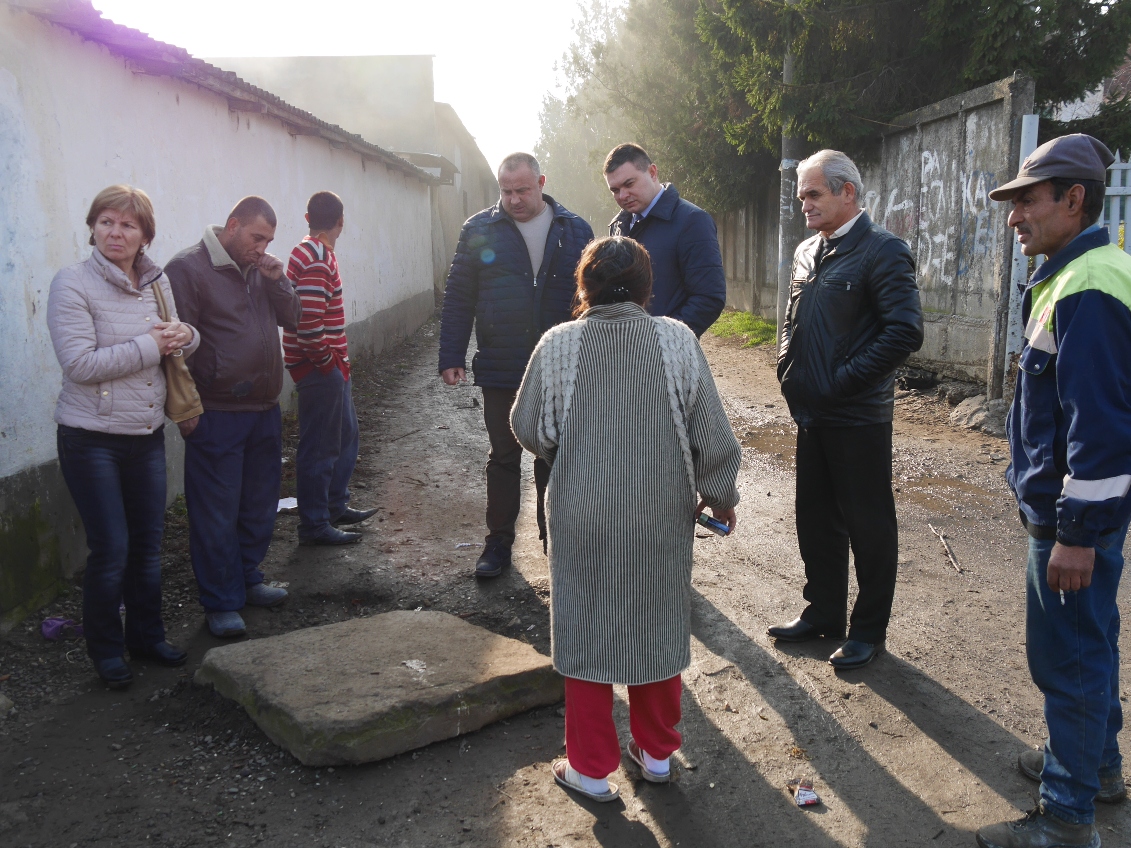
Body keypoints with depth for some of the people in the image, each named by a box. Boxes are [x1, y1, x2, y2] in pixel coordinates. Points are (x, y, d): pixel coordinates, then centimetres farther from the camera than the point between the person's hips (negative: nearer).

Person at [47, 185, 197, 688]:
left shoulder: (158, 282, 6)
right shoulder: (73, 284, -12)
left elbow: (174, 344, 17)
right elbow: (80, 364, -20)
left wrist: (185, 336, -7)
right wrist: (149, 346, -19)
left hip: (147, 435, 5)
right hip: (92, 439, -5)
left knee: (148, 542, 13)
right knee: (110, 548, 0)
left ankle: (146, 636, 31)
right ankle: (106, 649, 21)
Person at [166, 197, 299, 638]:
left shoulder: (259, 270, 12)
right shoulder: (188, 268, -10)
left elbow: (293, 320, 10)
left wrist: (277, 282, -6)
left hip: (265, 411, 7)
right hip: (216, 418, -7)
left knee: (259, 507, 16)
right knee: (217, 516, 2)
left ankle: (247, 580, 32)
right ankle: (221, 604, 13)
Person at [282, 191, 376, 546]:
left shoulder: (318, 252, 13)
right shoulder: (317, 257, -19)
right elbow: (308, 320, -28)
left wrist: (338, 358, 15)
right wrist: (326, 359, -15)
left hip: (332, 366, 10)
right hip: (319, 369, -10)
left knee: (344, 436, 20)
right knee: (319, 448, -1)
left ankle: (337, 507, 34)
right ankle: (314, 526, 9)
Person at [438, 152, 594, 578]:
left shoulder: (575, 230, 2)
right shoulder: (479, 230, 0)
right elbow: (458, 298, 1)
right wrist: (451, 357, -5)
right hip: (499, 371, 0)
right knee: (503, 458, 11)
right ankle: (498, 542, 24)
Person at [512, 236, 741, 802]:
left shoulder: (557, 344, -9)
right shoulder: (677, 340, -8)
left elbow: (529, 429, 0)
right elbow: (712, 431, -5)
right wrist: (719, 494, 10)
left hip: (583, 516, -1)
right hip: (662, 515, 2)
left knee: (586, 630, 13)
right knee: (657, 628, 18)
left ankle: (591, 768, 25)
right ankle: (656, 752, 35)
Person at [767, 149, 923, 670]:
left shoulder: (883, 251, -11)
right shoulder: (807, 251, 13)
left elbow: (906, 333, -19)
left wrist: (841, 383, -18)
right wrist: (789, 373, 6)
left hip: (858, 417, -7)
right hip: (810, 413, 8)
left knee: (868, 526, 6)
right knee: (815, 519, 16)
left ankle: (869, 630, 20)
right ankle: (824, 612, 33)